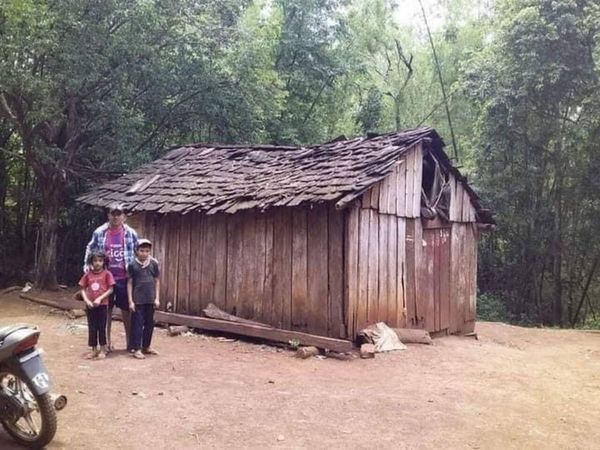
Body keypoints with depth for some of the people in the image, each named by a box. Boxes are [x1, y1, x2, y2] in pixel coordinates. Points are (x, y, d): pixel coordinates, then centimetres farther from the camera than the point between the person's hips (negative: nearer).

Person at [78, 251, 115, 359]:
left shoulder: (107, 274, -4)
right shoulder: (88, 274, 4)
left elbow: (110, 289, -6)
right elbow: (83, 289, 7)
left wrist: (100, 298, -15)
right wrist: (86, 300, -8)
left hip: (102, 305, -3)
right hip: (90, 305, 3)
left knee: (102, 327, 4)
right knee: (92, 328, 8)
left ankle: (102, 350, 14)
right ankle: (94, 350, 19)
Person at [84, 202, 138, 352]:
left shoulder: (130, 233, -2)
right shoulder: (99, 233, -2)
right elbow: (90, 249, 10)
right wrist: (87, 265, -1)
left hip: (124, 278, 0)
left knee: (126, 310, 8)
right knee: (106, 310, 10)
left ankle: (130, 341, 20)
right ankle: (107, 342, 23)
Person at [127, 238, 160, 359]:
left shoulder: (153, 263, 2)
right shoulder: (132, 265, -5)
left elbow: (157, 281, 7)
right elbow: (129, 283, -2)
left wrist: (157, 298, 2)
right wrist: (130, 301, -6)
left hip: (150, 299, 3)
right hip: (137, 300, -3)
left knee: (149, 323, 12)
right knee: (137, 323, -1)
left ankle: (146, 346, 26)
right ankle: (136, 349, 6)